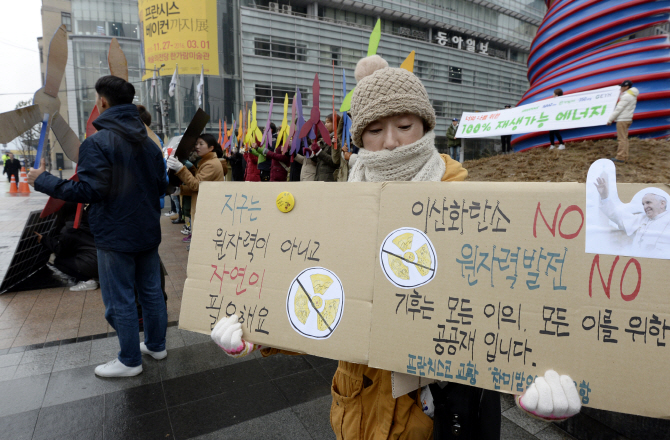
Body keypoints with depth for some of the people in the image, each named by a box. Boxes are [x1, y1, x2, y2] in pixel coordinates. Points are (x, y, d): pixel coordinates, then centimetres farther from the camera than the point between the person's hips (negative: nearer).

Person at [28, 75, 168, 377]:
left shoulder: (96, 143, -15)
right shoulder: (149, 143, 7)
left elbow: (88, 191, -19)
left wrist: (43, 181, -7)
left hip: (116, 237, -7)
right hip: (148, 233, 7)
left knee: (120, 300, 6)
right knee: (151, 291, 16)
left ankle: (129, 361, 19)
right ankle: (155, 345, 31)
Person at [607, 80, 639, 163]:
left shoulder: (626, 96, -13)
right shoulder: (632, 96, 17)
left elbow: (618, 109, -14)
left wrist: (610, 119, -11)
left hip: (622, 120, -10)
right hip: (627, 119, 10)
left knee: (622, 138, -10)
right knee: (624, 138, 11)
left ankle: (620, 157, -11)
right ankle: (624, 156, 12)